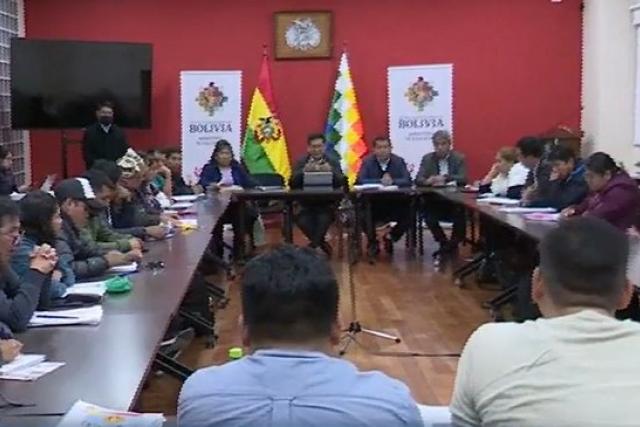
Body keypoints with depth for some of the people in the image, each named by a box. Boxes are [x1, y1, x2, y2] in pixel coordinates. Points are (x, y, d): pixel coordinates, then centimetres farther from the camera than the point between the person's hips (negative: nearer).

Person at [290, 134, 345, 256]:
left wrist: (331, 171, -26)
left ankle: (314, 246, -13)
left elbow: (341, 182, -7)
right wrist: (304, 171, -21)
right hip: (306, 203, 1)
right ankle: (321, 245, -7)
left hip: (327, 203, -1)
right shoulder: (301, 162, 8)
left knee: (324, 219, -33)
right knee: (302, 221, -29)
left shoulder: (333, 161, 6)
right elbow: (292, 184, -5)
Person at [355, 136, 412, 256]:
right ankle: (372, 241, 4)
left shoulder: (399, 161, 1)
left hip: (395, 203, 1)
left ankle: (390, 238, 9)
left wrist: (392, 181, -27)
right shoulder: (367, 161, -1)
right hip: (372, 203, -1)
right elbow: (360, 181, -14)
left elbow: (407, 181, -10)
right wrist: (380, 181, -23)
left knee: (409, 216, -24)